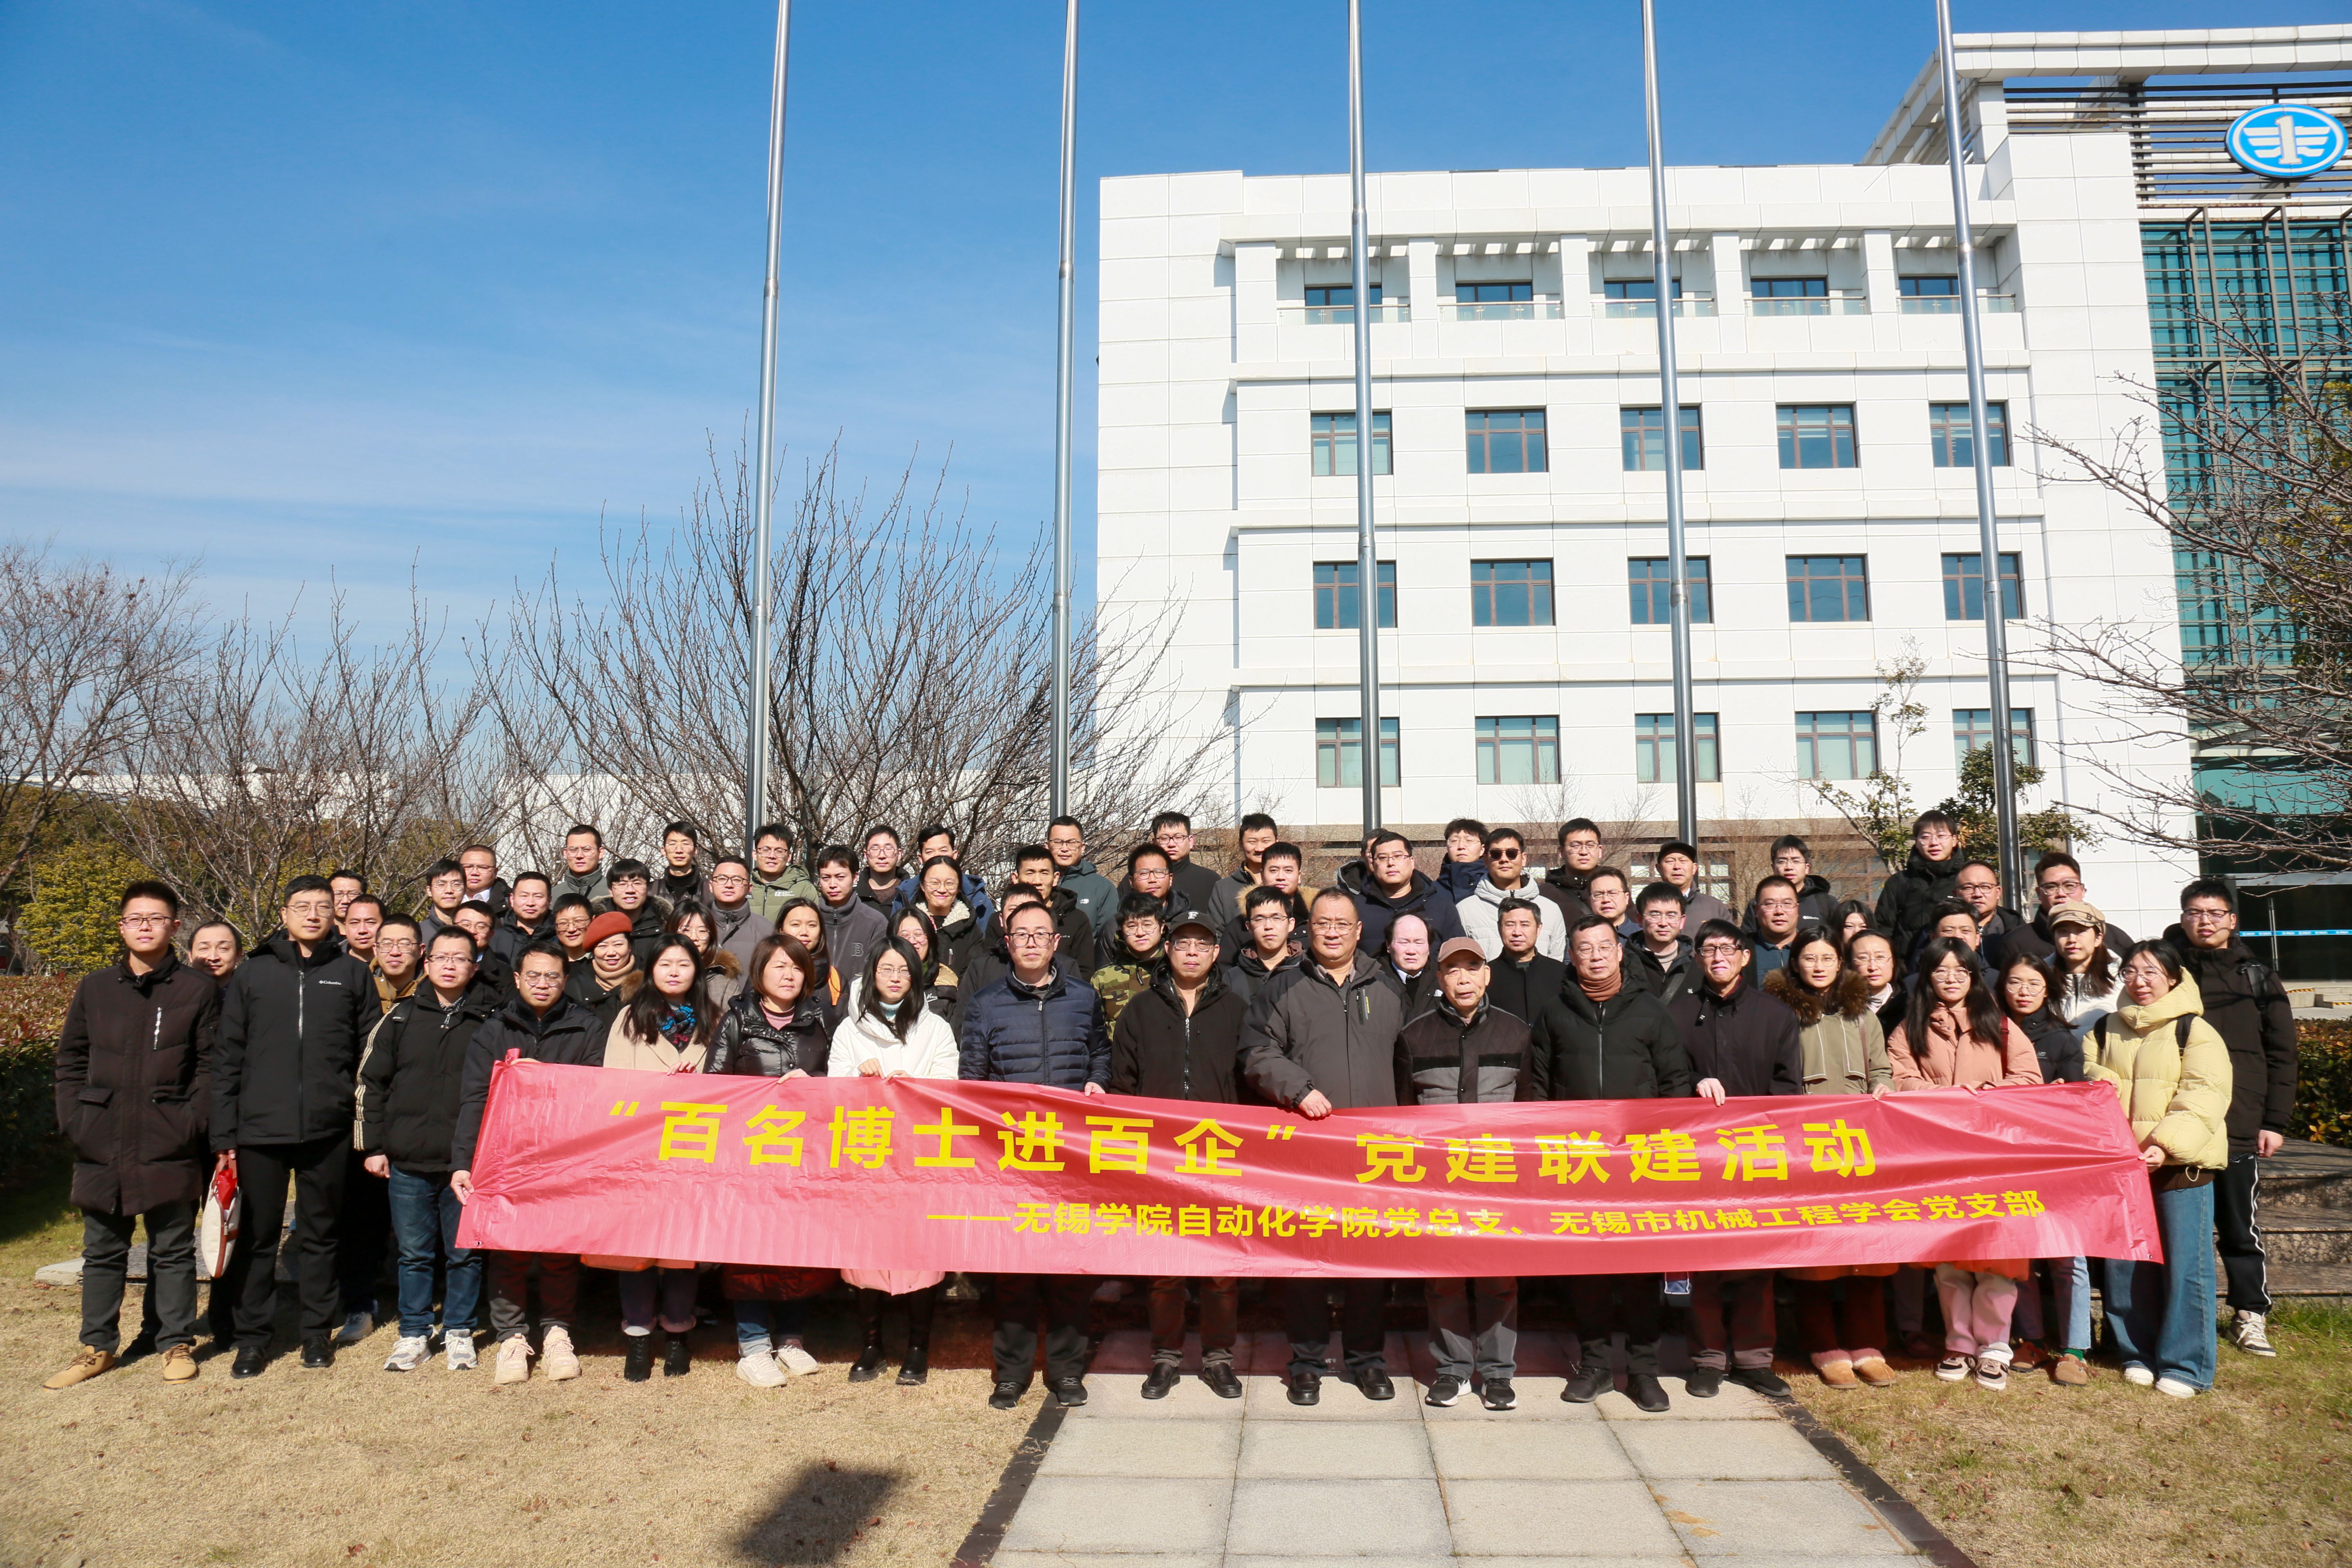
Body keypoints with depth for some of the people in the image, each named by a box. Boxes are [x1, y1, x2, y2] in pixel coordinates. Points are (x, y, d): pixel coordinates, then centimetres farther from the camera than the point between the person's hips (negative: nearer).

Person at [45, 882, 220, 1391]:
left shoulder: (199, 989, -1)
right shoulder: (95, 988, 8)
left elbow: (210, 1066, -2)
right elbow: (70, 1061, 12)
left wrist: (192, 1122, -11)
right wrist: (74, 1120, 2)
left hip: (169, 1148, -3)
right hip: (101, 1147, 3)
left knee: (173, 1251, 8)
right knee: (103, 1252, 14)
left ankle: (177, 1343, 19)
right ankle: (97, 1347, 27)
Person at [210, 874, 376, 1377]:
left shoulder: (353, 974, 6)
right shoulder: (251, 974, 7)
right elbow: (228, 1057, 6)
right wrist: (224, 1131, -1)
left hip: (328, 1129, 0)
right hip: (259, 1129, 1)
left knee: (320, 1233, 10)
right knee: (258, 1236, 7)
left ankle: (319, 1332, 20)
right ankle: (253, 1336, 20)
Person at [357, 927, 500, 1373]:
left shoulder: (492, 1018, 1)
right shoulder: (402, 1016, 8)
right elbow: (371, 1081, 11)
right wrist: (372, 1145, 5)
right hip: (407, 1161, 2)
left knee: (465, 1253, 6)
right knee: (414, 1253, 9)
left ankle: (459, 1331, 21)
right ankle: (414, 1334, 23)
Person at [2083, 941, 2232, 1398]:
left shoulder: (2196, 1032, -4)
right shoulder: (2105, 1031, 12)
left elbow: (2204, 1098, -14)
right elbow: (2091, 1084, 18)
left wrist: (2166, 1145, -25)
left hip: (2181, 1168, -4)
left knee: (2184, 1266, -1)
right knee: (2124, 1265, 8)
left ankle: (2185, 1366, 11)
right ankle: (2138, 1354, 21)